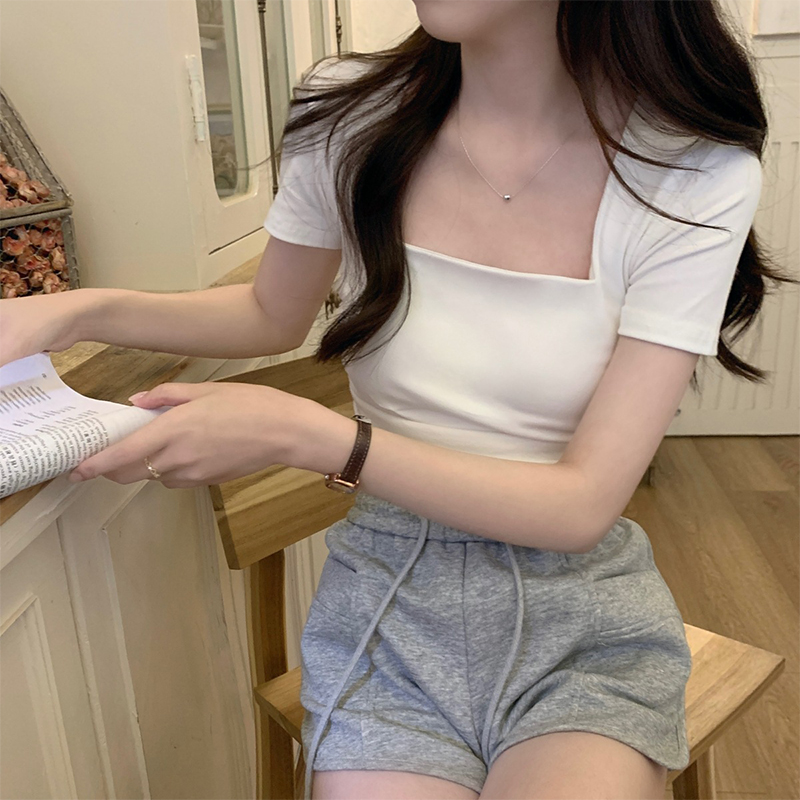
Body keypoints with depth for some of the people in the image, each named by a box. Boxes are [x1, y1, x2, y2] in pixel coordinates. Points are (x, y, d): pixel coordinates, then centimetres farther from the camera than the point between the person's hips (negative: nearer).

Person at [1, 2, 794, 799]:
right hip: (389, 591, 2)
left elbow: (583, 503, -15)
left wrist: (305, 434, -23)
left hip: (585, 616, -1)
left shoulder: (698, 171, -14)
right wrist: (76, 312, -4)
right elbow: (275, 315, 11)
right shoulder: (346, 116, -6)